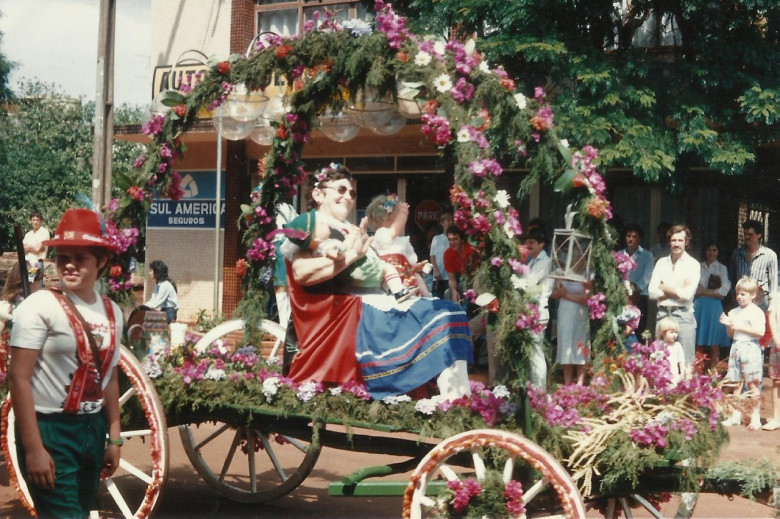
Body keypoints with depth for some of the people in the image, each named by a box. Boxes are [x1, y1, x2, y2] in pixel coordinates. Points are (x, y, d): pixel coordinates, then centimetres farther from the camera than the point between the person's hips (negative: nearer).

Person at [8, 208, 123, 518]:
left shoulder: (112, 312, 7)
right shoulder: (39, 306, -12)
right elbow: (19, 378, -16)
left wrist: (114, 438, 13)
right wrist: (33, 448, -19)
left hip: (93, 430, 7)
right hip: (49, 430, -7)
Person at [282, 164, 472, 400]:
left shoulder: (353, 231, 29)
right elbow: (301, 273, -19)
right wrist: (351, 255, -16)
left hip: (374, 304, 9)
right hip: (345, 313, -9)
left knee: (447, 313, -9)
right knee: (440, 318, -22)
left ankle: (459, 404, -24)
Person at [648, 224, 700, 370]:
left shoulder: (693, 264, 0)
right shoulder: (661, 263, 11)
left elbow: (687, 295, -11)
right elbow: (652, 293, 1)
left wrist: (664, 287, -1)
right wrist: (677, 291, -7)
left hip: (683, 316, -3)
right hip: (663, 314, 3)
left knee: (686, 364, -2)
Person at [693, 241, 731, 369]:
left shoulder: (722, 268, 5)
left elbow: (724, 291, -4)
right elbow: (694, 289, 4)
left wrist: (704, 291, -5)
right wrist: (713, 291, -7)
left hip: (714, 306, -2)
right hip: (699, 306, 2)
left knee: (714, 341, -3)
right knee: (699, 340, 1)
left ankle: (714, 368, 1)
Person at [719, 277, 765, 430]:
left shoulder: (757, 312, -5)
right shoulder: (734, 312, 13)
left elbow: (760, 331, -17)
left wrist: (741, 327, -18)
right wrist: (728, 325, -1)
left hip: (750, 347, -6)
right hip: (736, 348, 6)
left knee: (753, 383, -5)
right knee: (737, 383, 8)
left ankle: (756, 416, 1)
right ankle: (736, 415, 13)